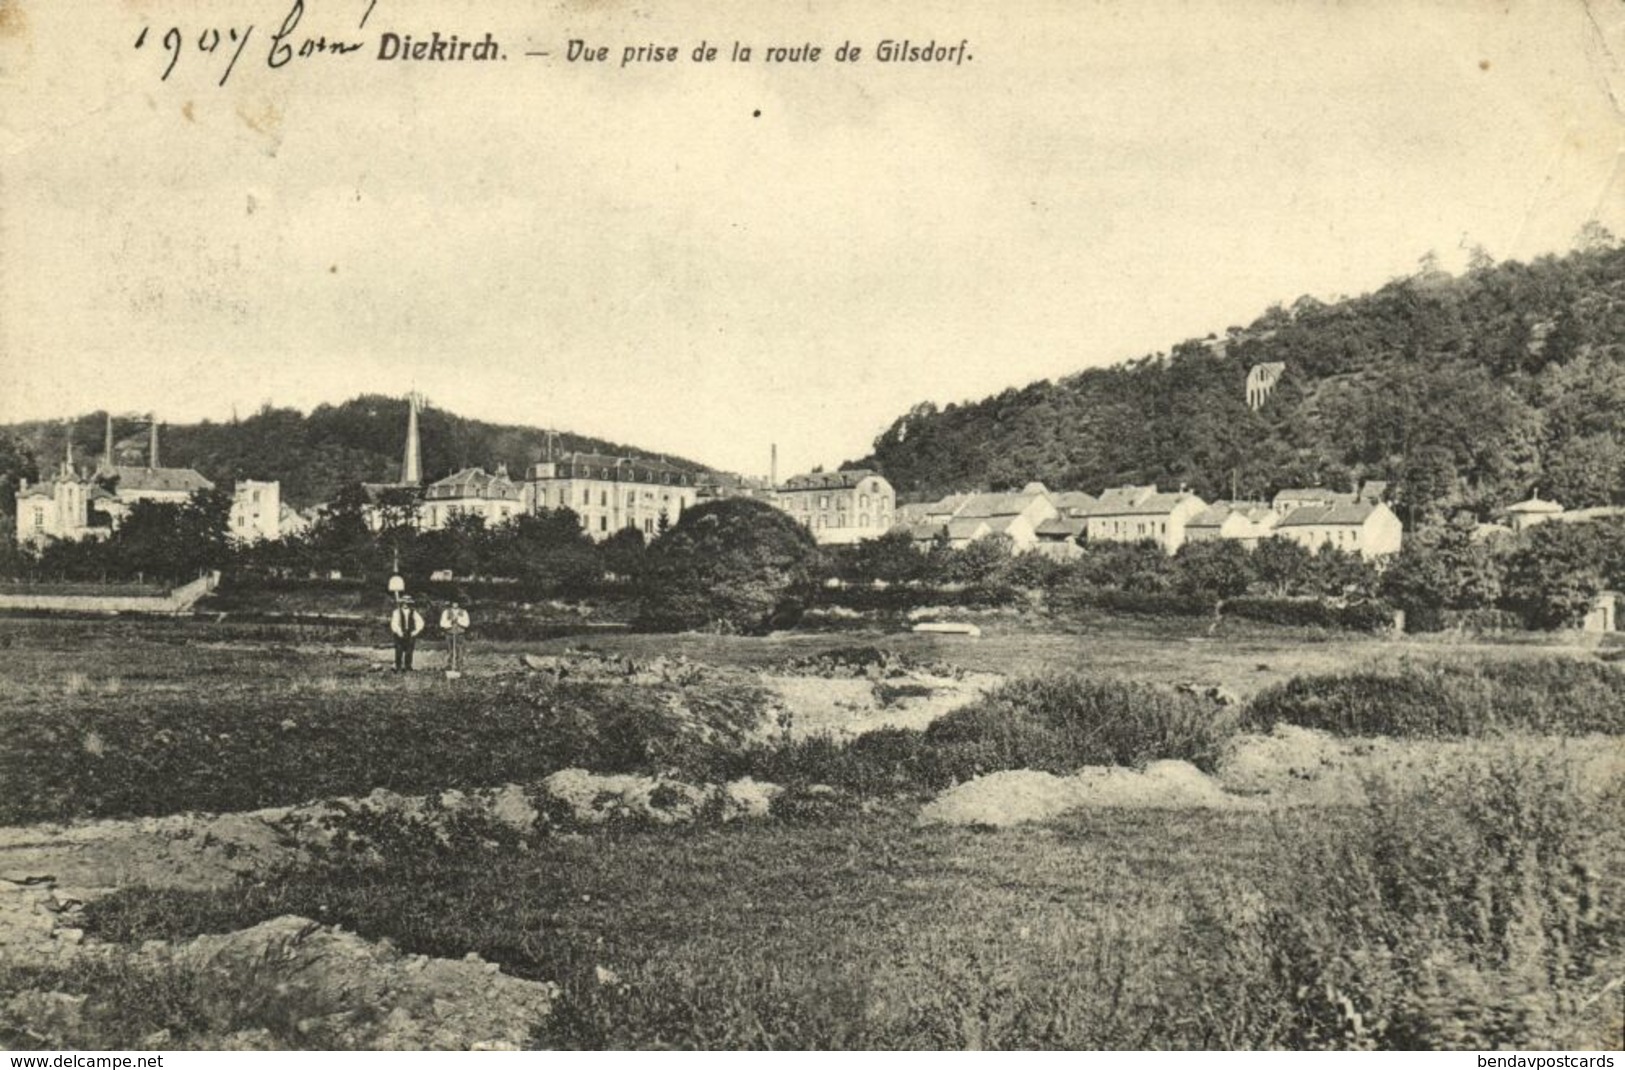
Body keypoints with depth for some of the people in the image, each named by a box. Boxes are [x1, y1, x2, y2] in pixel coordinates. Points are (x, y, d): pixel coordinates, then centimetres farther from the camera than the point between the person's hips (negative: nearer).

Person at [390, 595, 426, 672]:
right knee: (399, 652, -4)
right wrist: (399, 632, -13)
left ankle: (407, 668, 10)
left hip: (410, 635, 2)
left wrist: (416, 631, -4)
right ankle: (398, 668, 2)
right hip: (400, 635, -2)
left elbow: (420, 622, 5)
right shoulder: (397, 612, 1)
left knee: (409, 652, 2)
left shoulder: (413, 612, 6)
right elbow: (394, 623, -6)